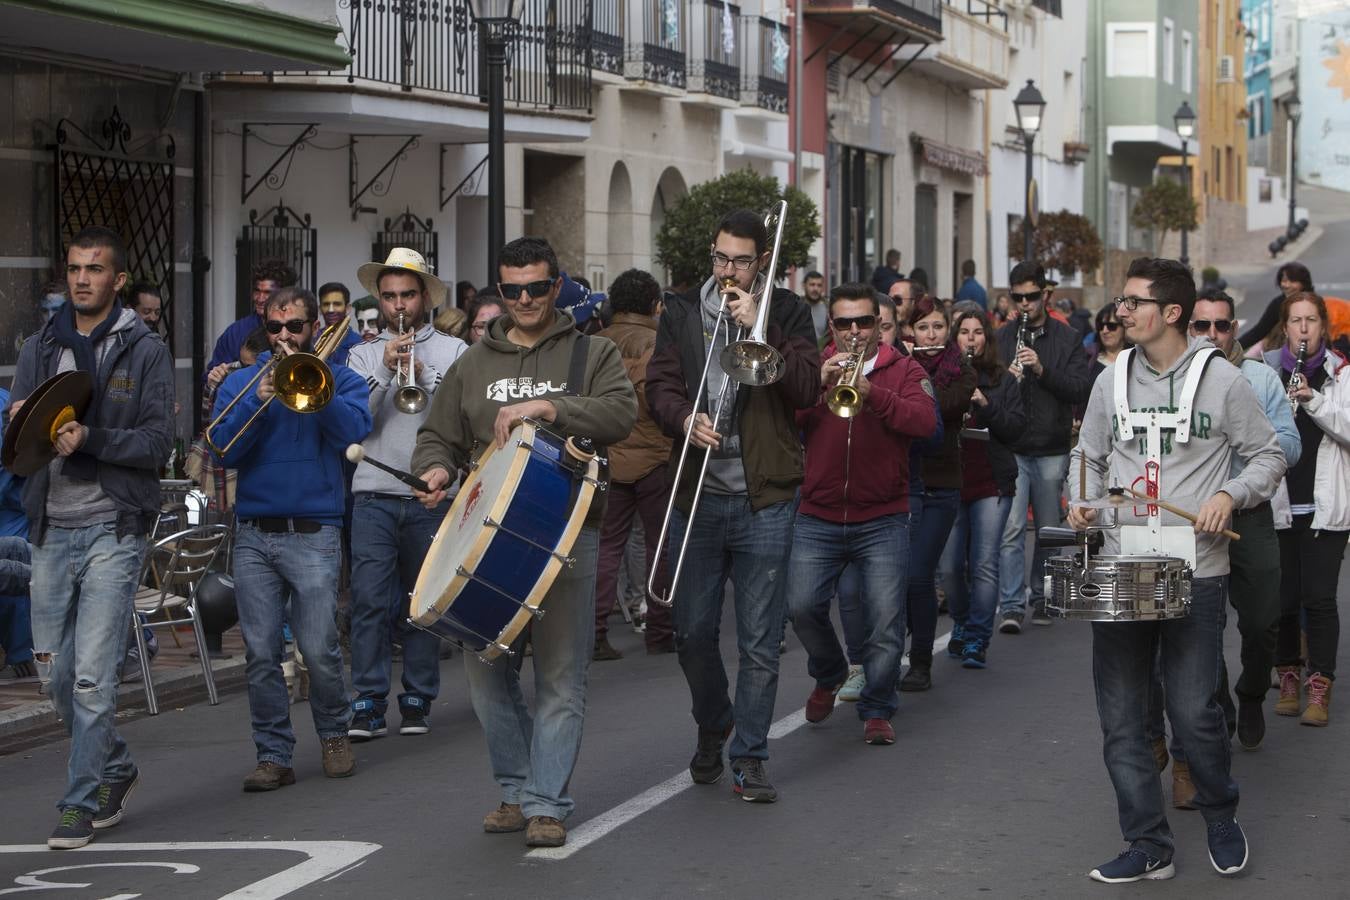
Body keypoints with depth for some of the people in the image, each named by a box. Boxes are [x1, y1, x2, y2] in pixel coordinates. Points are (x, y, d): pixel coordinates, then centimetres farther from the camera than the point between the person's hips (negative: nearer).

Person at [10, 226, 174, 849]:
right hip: (52, 528, 5)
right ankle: (114, 769, 30)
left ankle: (83, 803, -1)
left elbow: (158, 442, -7)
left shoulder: (144, 352, -1)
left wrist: (90, 439, -22)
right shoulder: (40, 349, 10)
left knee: (92, 675, -9)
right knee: (55, 673, 9)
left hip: (113, 527, -5)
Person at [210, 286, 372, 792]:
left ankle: (334, 734, 16)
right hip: (253, 535, 2)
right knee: (260, 654, 0)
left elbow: (354, 430, -10)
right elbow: (223, 451, 1)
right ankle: (273, 754, 8)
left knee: (319, 650, -7)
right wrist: (259, 400, -11)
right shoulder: (241, 382, 13)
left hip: (313, 534, -2)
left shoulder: (339, 380, 9)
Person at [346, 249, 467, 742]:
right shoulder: (364, 355, 12)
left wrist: (425, 375, -15)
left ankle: (418, 701, 13)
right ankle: (368, 704, -5)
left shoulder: (452, 350, 8)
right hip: (374, 494, 0)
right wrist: (385, 372, -10)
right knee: (369, 599, -8)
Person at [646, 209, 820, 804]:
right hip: (696, 495, 2)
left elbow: (807, 388, -8)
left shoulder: (785, 313, 3)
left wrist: (757, 328, -15)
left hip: (763, 501, -2)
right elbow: (659, 385, 3)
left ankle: (749, 758, 7)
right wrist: (685, 419, -17)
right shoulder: (682, 314, 9)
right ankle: (713, 727, 34)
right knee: (693, 632, 10)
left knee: (759, 642, -1)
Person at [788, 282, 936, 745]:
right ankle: (829, 676, 23)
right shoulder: (812, 367, 9)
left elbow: (925, 421, -13)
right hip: (817, 519, 1)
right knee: (802, 607, -7)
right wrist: (819, 386, -19)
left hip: (882, 520, -1)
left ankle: (877, 710, 8)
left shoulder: (904, 370, 5)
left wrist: (871, 392, -24)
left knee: (885, 617, -7)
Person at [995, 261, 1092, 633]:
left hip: (1052, 451, 1)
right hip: (1010, 449, -1)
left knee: (1049, 528, 10)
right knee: (1011, 528, -10)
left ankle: (1041, 597, 24)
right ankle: (1011, 606, -12)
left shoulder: (1067, 340, 4)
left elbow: (1082, 389, -5)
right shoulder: (1000, 338, 6)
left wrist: (1042, 369, -18)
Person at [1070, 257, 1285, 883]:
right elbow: (1089, 455, 19)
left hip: (1195, 573, -4)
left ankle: (1220, 816, 21)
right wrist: (1081, 500, 1)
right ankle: (1148, 847, 12)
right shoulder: (1112, 381, 9)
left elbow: (1267, 455, 5)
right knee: (1121, 718, 3)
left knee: (1194, 712, -6)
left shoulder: (1221, 380, -2)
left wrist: (1230, 494, -12)